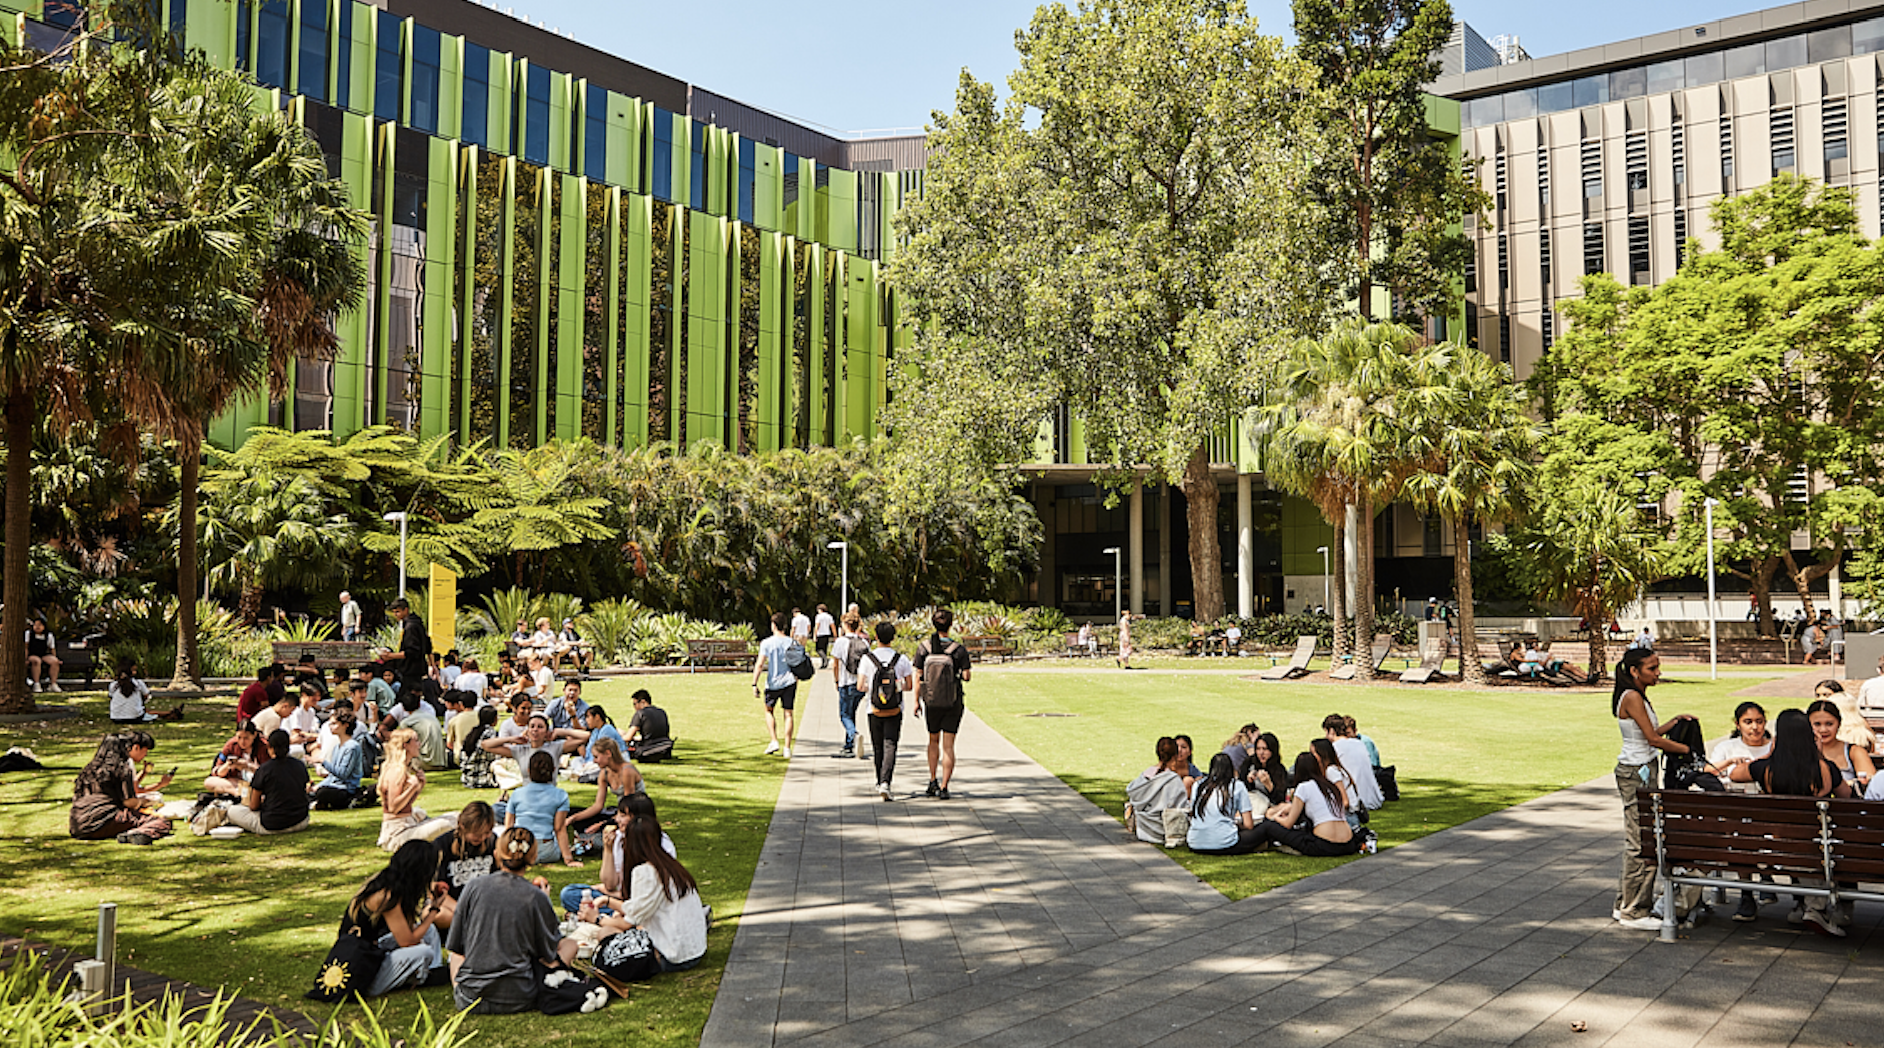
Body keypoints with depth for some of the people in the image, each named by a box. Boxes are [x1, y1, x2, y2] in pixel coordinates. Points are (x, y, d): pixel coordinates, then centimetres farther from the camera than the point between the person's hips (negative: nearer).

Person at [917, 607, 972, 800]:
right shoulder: (959, 650, -12)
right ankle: (943, 788, -2)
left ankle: (933, 781, 19)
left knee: (934, 741, 21)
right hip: (953, 703, -2)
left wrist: (917, 701, 5)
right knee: (948, 745, 3)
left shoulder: (923, 648, -6)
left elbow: (918, 677, -3)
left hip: (931, 702, 2)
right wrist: (967, 671, 12)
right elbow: (966, 676, -12)